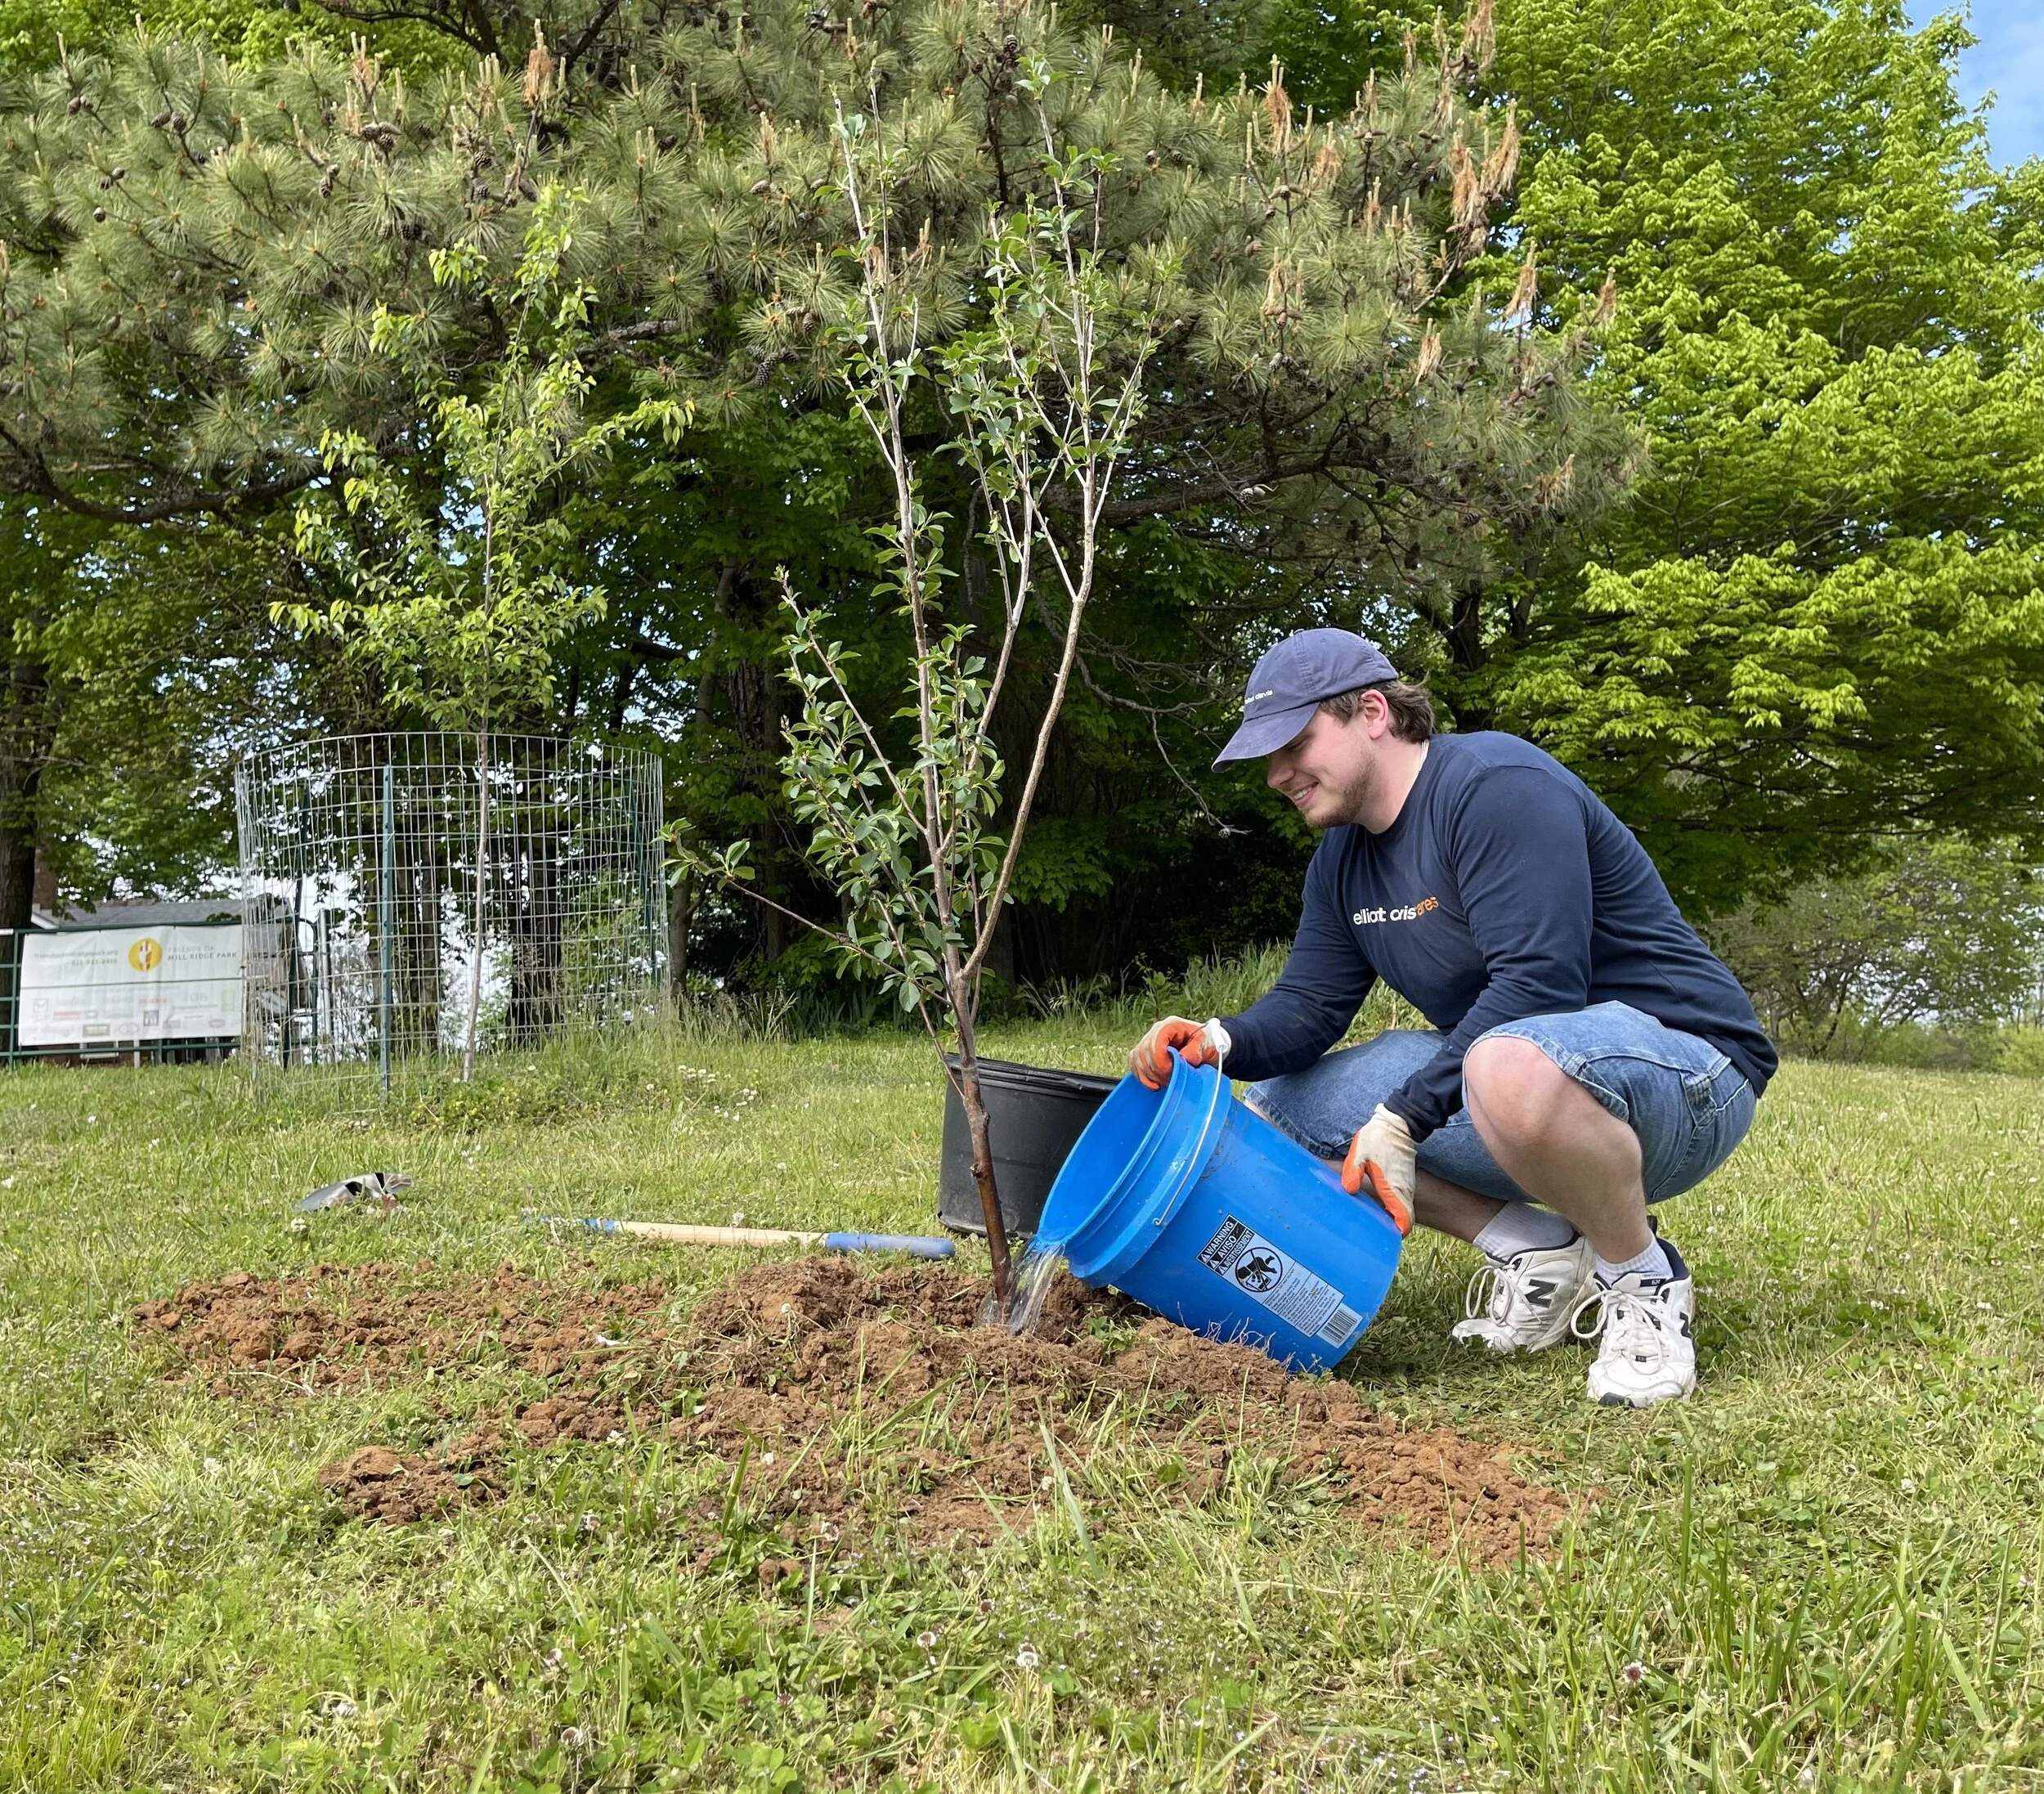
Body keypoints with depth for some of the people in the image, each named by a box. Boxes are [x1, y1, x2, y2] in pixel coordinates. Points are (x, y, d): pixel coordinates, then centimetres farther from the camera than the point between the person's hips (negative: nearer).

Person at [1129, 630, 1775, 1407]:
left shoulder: (1497, 784, -18)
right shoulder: (1342, 858, 10)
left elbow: (1539, 985, -28)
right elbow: (1308, 1006, 6)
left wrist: (1405, 1117, -27)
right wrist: (1222, 1042, -17)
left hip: (1682, 1062, -9)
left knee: (1513, 1069, -43)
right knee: (1277, 1103, 2)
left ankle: (1642, 1279, -14)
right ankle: (1534, 1250, 2)